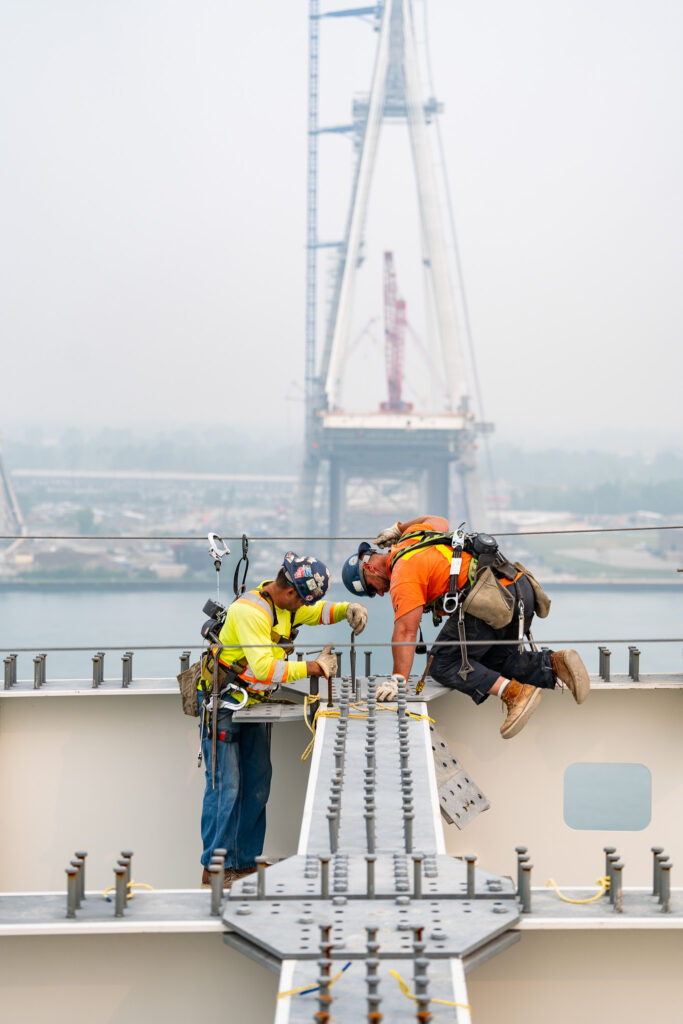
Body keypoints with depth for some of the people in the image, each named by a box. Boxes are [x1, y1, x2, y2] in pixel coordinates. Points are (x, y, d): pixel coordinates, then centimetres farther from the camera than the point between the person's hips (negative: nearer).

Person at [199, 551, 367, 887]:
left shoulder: (285, 602, 0)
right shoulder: (250, 611, -27)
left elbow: (317, 612, 18)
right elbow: (265, 667, -33)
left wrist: (347, 609, -3)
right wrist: (313, 668, -27)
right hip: (221, 704, -9)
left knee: (257, 783, 10)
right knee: (225, 787, -10)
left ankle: (245, 862, 18)